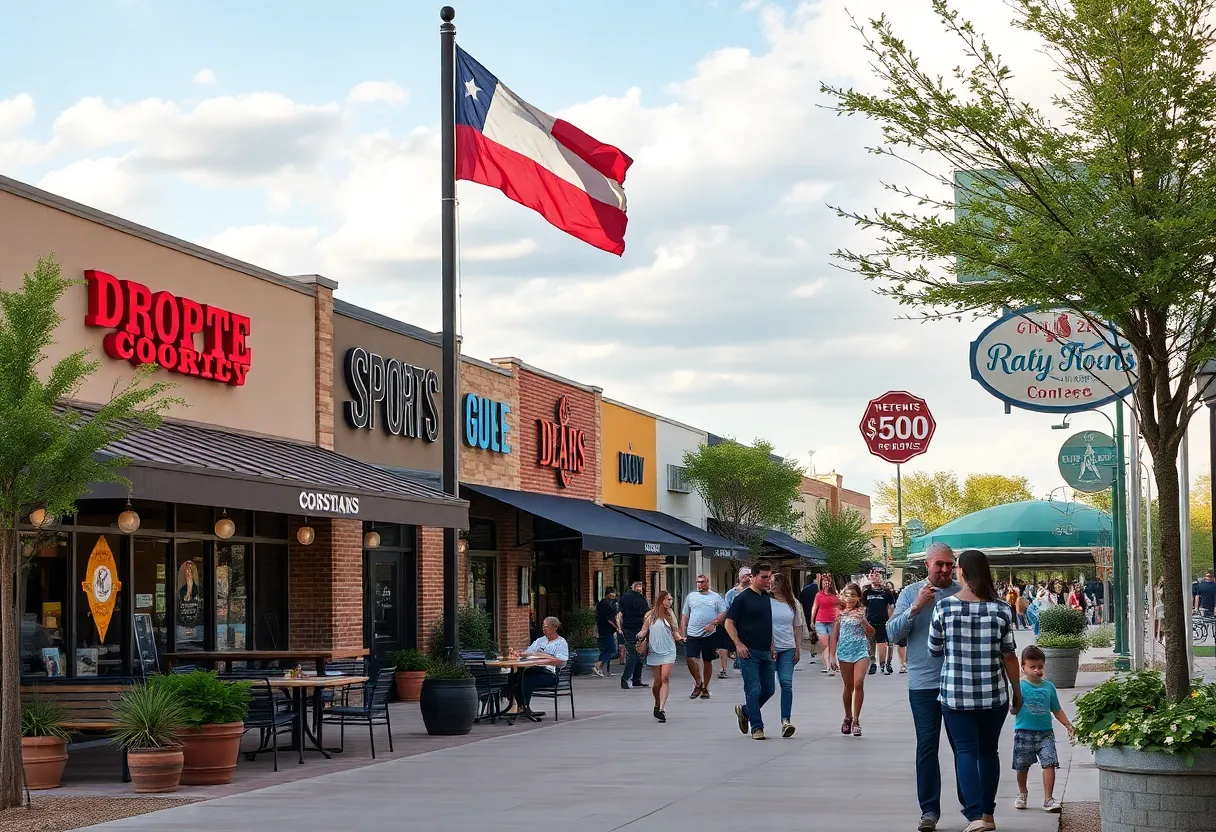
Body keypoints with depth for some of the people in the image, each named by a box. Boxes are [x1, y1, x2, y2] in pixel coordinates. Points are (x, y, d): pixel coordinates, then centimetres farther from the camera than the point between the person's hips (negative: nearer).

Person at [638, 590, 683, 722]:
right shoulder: (650, 615, 5)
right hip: (654, 651, 0)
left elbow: (675, 632, 10)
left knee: (665, 678, -14)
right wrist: (638, 636, -14)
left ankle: (661, 709, -20)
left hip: (668, 651, 0)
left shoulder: (670, 614, 9)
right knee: (657, 680, 3)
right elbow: (644, 631, 7)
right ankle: (657, 705, 27)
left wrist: (679, 637, -11)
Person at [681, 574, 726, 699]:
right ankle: (698, 683, 6)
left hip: (710, 635, -1)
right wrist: (683, 633, 5)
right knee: (690, 659, -13)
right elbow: (684, 616, 12)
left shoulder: (716, 597, 4)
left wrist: (713, 624, -17)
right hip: (692, 635, 1)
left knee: (707, 661, 6)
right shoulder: (690, 597, 10)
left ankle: (705, 688, 19)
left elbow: (723, 614, -2)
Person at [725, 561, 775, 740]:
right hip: (749, 652, -7)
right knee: (754, 690, -6)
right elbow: (729, 623, -7)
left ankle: (745, 711, 30)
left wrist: (772, 645, 12)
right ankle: (757, 727, 0)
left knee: (769, 689, 9)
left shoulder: (768, 598, 13)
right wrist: (739, 644, -15)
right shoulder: (742, 598, -7)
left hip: (765, 652, 7)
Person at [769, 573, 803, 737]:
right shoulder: (767, 602, -1)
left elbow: (797, 627, 14)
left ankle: (785, 721, -15)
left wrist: (798, 649, 8)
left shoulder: (793, 604, 8)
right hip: (769, 648, -2)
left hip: (788, 649, 2)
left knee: (786, 683, -10)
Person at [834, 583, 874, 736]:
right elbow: (835, 635, 10)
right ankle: (848, 717, 26)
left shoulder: (861, 612, 3)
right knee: (848, 686, 9)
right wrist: (833, 656, 8)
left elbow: (871, 633, 1)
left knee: (859, 684, -14)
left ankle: (856, 720, -7)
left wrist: (862, 620, -16)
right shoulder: (840, 613, 6)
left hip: (861, 651, -2)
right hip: (845, 651, 2)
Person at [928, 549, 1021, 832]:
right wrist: (1017, 693, 10)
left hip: (955, 694, -1)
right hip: (994, 694, 1)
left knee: (966, 751, 1)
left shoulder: (944, 607, -7)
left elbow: (934, 650, 4)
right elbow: (1009, 656, -2)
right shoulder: (1001, 609, -6)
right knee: (989, 751, 15)